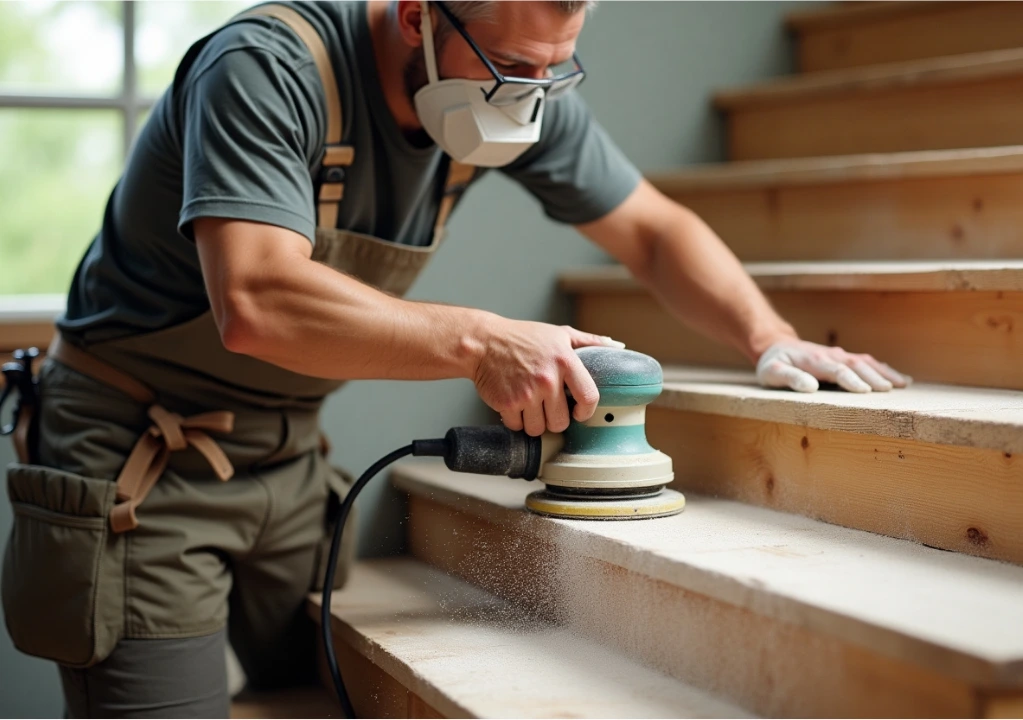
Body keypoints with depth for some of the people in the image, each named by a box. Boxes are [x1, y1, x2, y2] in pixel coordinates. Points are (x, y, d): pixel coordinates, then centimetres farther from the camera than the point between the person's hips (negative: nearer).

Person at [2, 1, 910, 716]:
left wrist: (772, 339, -11)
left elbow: (653, 230, 4)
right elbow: (255, 304, -38)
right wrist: (479, 343, -37)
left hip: (287, 454, 6)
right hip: (142, 460, -6)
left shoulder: (520, 87, -5)